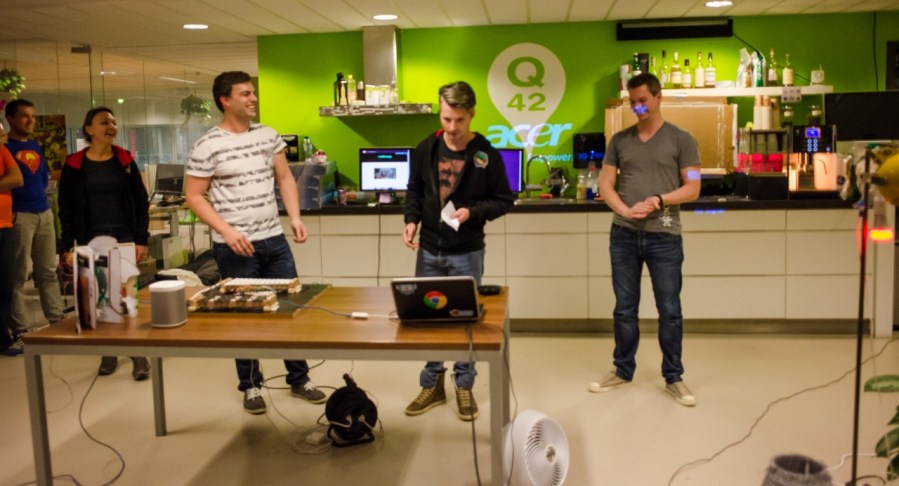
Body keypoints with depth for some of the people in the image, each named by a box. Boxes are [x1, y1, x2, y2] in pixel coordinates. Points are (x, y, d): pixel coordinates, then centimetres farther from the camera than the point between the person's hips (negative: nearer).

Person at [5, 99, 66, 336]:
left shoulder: (36, 146, 17)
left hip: (44, 213, 7)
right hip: (19, 215, -7)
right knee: (18, 274, -2)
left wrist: (39, 191, 11)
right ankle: (20, 330, 2)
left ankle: (58, 320, 18)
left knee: (48, 271, 12)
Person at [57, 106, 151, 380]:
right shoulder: (74, 165, 2)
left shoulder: (125, 160, 4)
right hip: (91, 241, 0)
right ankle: (109, 355, 16)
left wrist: (141, 240, -4)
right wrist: (68, 246, -3)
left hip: (125, 238, 0)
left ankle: (138, 356, 2)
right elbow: (66, 208, 3)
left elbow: (141, 202, 3)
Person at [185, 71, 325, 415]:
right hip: (235, 247, -5)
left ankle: (299, 379, 24)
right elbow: (193, 196, -7)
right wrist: (227, 231, -18)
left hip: (275, 240, 5)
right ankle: (251, 386, 23)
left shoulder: (268, 135, 7)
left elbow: (284, 178, 12)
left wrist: (295, 217, -1)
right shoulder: (207, 146, -8)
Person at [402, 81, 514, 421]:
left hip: (467, 253, -3)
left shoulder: (486, 154, -9)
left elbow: (504, 201, -3)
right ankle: (432, 385, 27)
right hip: (429, 250, 3)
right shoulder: (426, 149, 0)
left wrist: (473, 212, -19)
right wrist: (411, 221, -6)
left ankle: (464, 386, 25)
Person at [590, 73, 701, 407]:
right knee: (624, 308, 11)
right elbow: (605, 184, 7)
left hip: (664, 236, -2)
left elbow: (692, 188, -2)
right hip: (624, 235, 3)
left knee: (669, 310, 4)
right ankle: (622, 370, 25)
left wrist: (659, 200, -18)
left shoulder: (681, 140, 1)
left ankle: (673, 377, 19)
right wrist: (625, 210, -11)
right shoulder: (619, 140, 10)